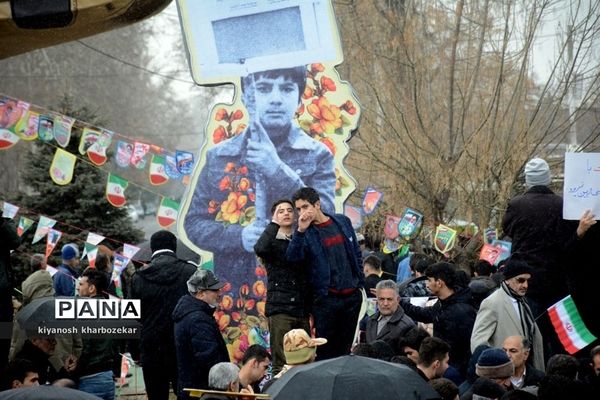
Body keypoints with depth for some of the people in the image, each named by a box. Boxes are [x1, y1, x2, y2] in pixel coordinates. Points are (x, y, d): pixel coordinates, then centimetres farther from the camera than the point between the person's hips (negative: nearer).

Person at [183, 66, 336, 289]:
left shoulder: (317, 156, 5)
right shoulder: (219, 157, 10)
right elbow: (194, 223, 10)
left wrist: (278, 171, -16)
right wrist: (239, 236, -8)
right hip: (233, 292, 1)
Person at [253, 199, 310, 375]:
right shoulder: (273, 243, 6)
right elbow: (260, 248, -20)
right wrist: (274, 224, -10)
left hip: (302, 309, 4)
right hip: (279, 308, -4)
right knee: (281, 363, -10)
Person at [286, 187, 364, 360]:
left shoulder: (343, 222, 6)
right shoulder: (306, 232, -5)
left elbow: (357, 254, 15)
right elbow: (293, 257, -22)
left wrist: (360, 283, 11)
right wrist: (300, 231, -32)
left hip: (352, 295, 4)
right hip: (326, 298, -4)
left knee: (345, 346, 12)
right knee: (326, 349, -3)